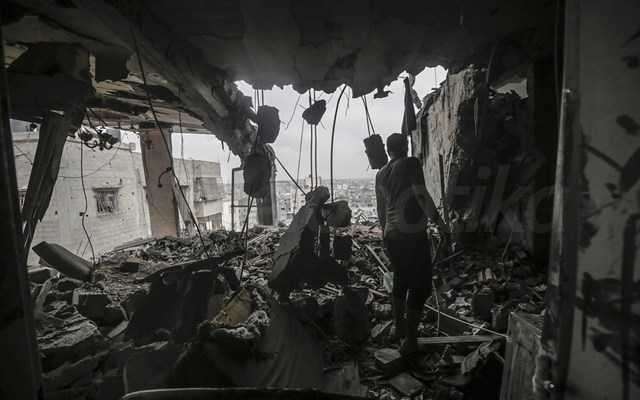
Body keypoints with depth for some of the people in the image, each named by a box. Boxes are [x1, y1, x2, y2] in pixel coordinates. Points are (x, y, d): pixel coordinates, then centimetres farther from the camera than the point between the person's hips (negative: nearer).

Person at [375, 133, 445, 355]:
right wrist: (438, 221, -8)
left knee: (400, 280, 22)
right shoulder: (410, 164, -6)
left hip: (391, 235, 7)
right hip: (413, 235, -6)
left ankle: (399, 327, 36)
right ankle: (410, 340, 11)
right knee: (420, 286, 5)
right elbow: (422, 195, -16)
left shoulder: (380, 174, 12)